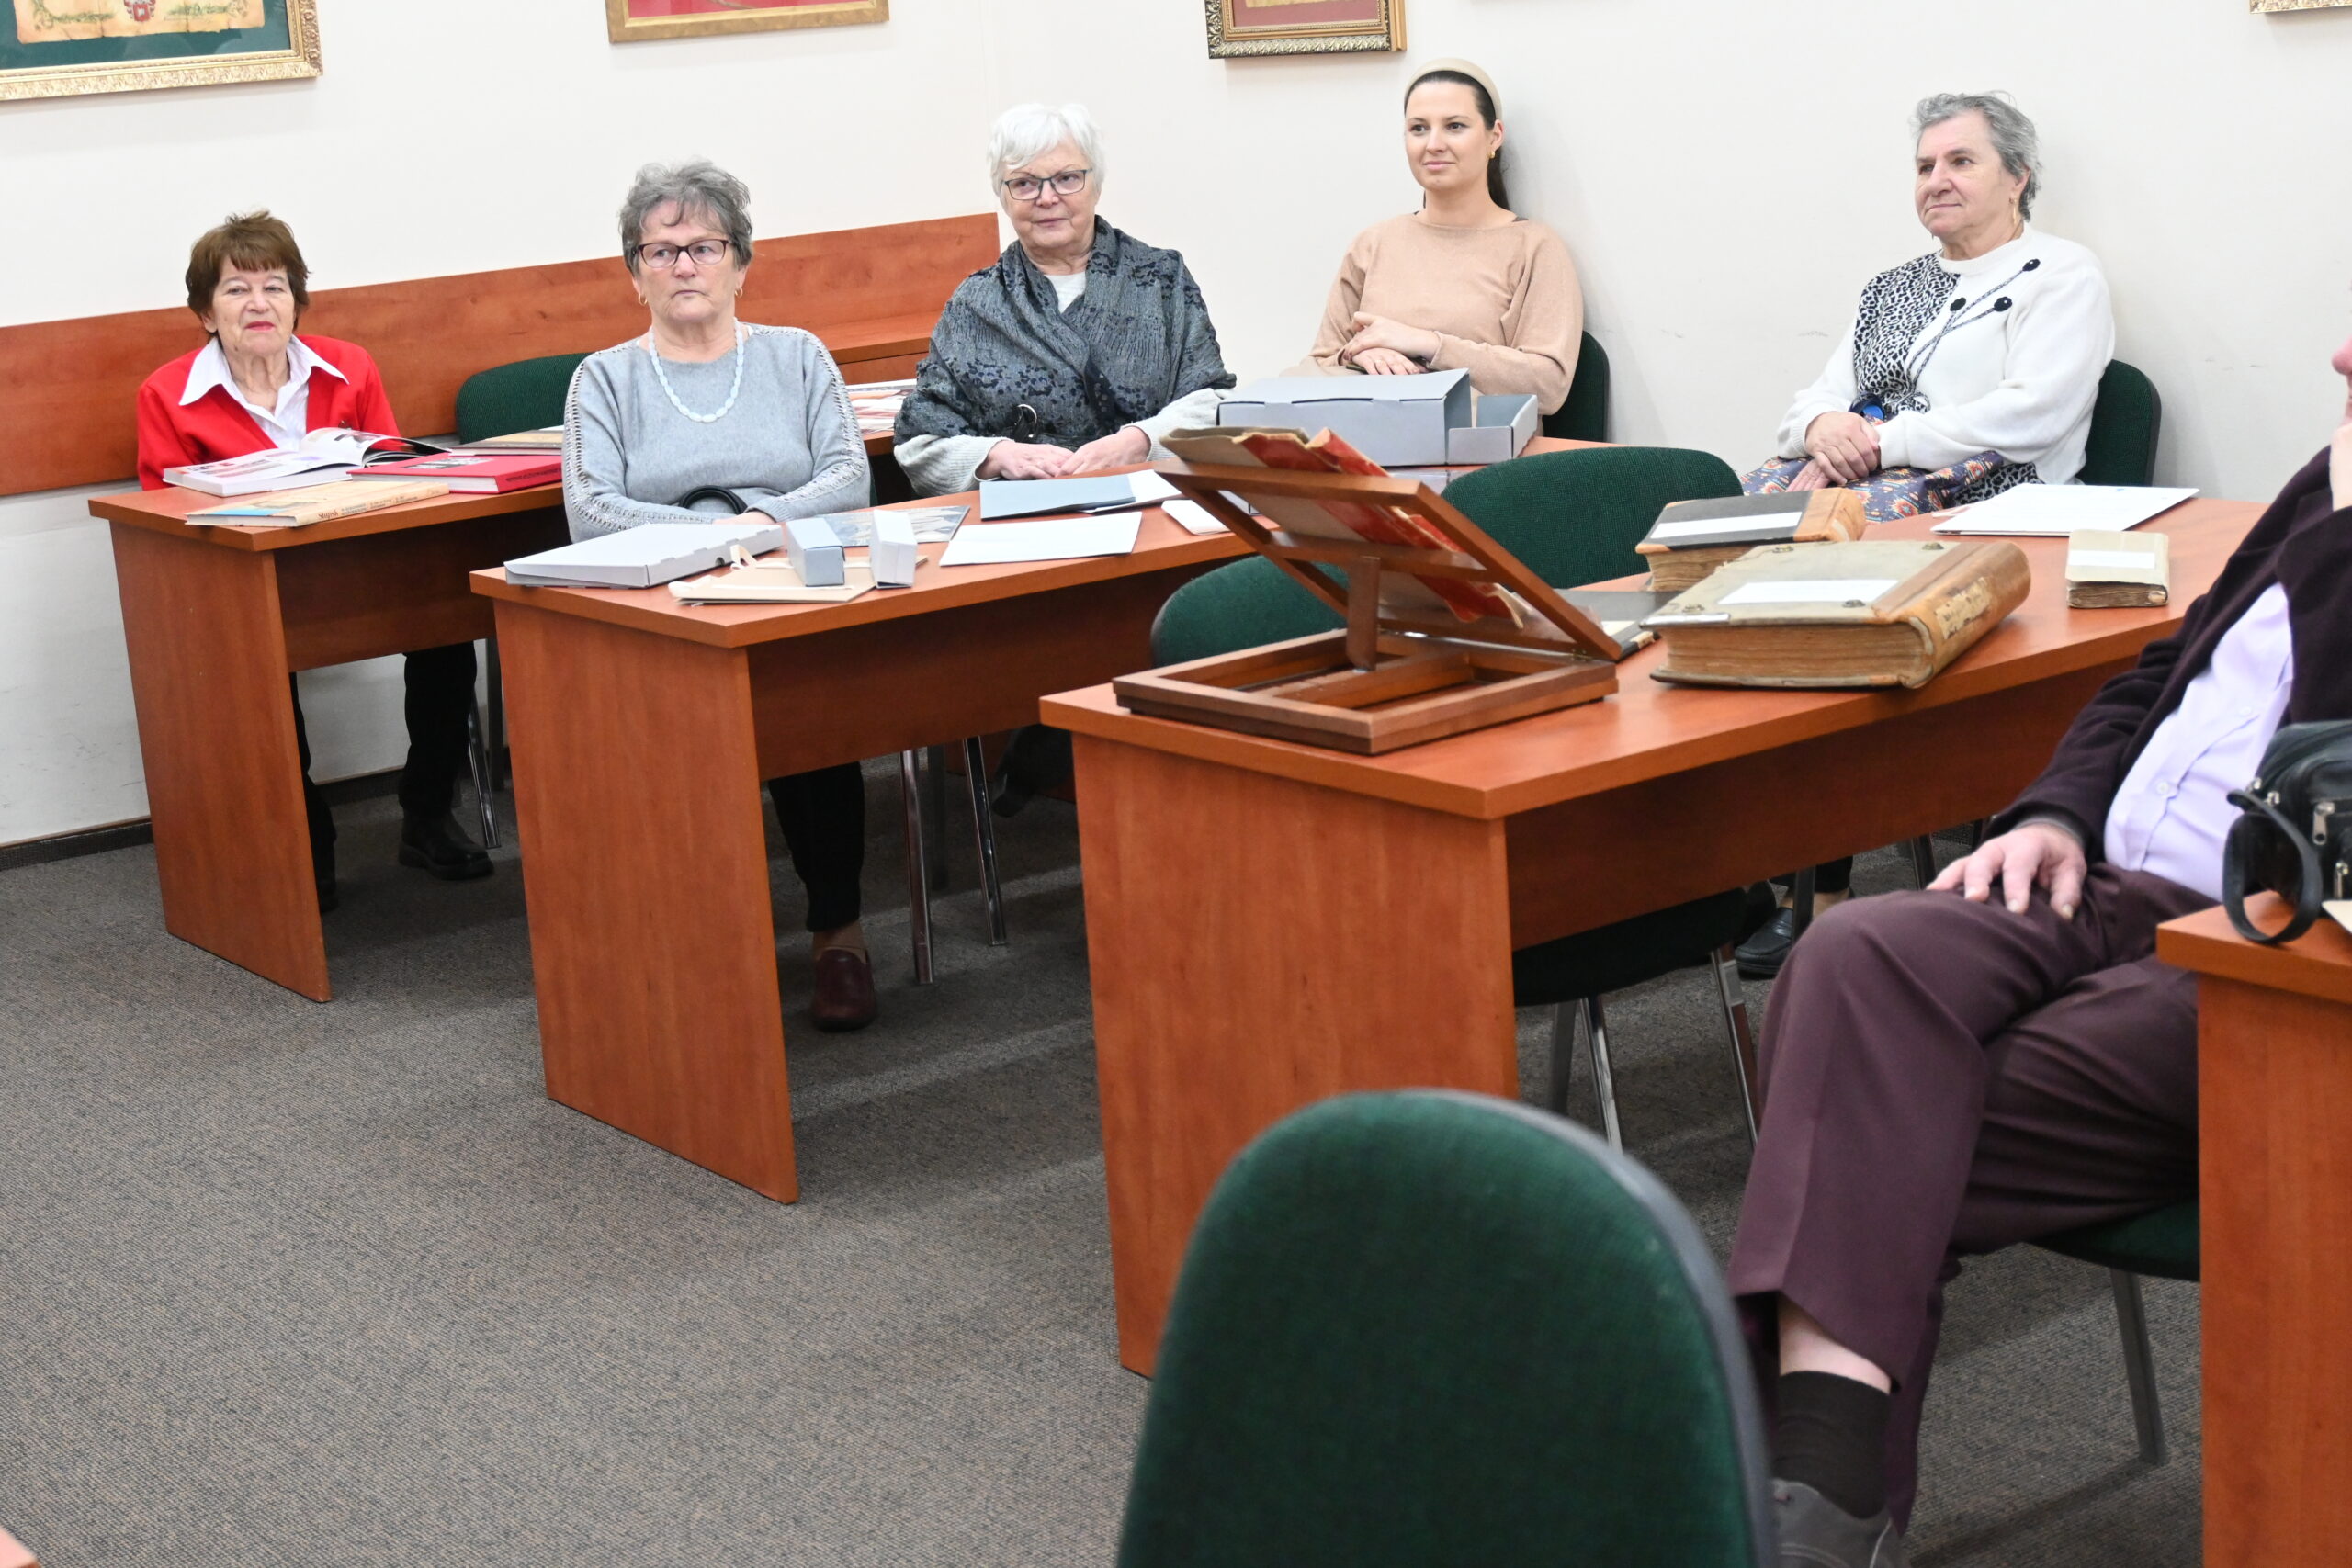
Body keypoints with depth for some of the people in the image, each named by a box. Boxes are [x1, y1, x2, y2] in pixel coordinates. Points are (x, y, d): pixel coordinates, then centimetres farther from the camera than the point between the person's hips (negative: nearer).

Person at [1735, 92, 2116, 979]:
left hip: (1973, 502, -6)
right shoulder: (1891, 290, 29)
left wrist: (1884, 440, -13)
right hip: (1848, 478, 6)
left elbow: (2029, 413, -9)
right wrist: (1824, 425, -5)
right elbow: (1812, 403, 21)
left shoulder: (2062, 277, 7)